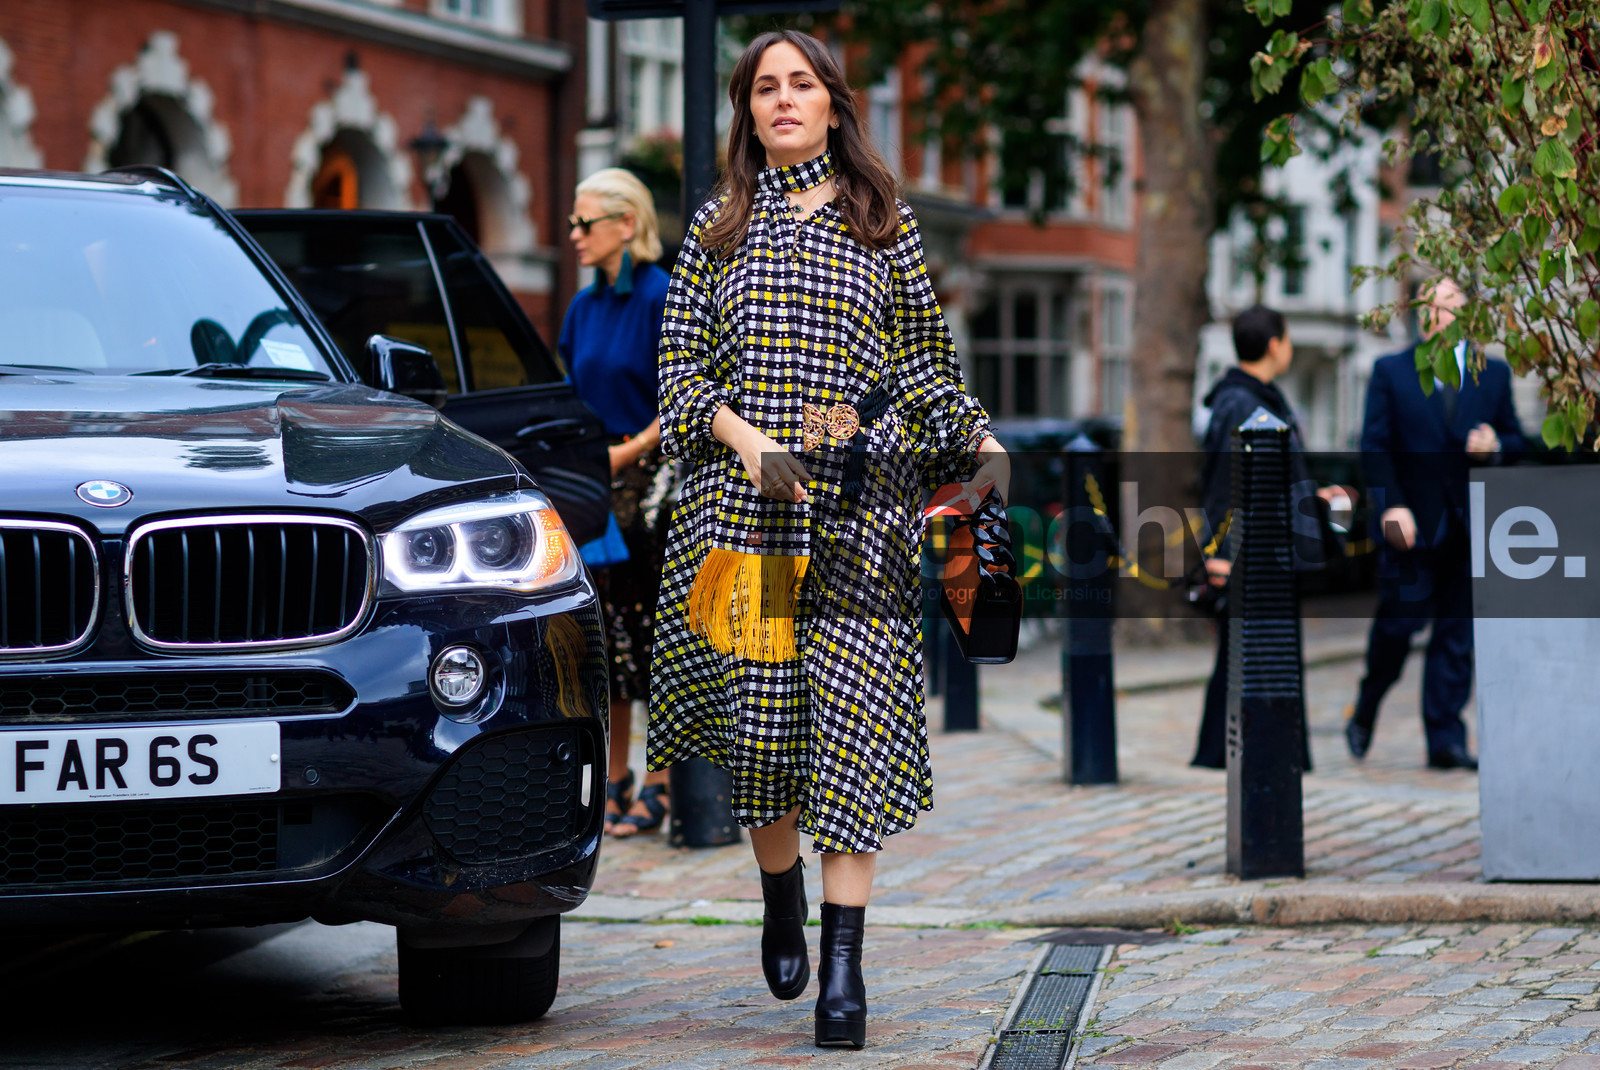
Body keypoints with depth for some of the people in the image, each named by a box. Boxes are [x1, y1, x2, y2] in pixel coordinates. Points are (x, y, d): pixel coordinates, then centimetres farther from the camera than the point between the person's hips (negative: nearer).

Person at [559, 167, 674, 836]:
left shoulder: (663, 299, -9)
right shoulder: (583, 309, 12)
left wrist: (630, 450, -18)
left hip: (654, 478, -7)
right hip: (595, 484, 7)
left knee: (656, 629, -4)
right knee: (604, 629, 8)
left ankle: (662, 786, 1)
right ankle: (613, 780, 16)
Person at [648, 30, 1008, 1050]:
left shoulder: (886, 222, 11)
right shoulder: (719, 226, 12)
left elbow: (927, 359, 13)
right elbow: (680, 364, 8)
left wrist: (982, 439, -1)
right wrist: (746, 440, -9)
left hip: (862, 508, -1)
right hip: (745, 502, 1)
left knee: (852, 719, -10)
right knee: (759, 714, 1)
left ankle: (845, 965, -11)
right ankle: (782, 909, 27)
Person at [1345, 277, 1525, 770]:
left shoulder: (1493, 375, 13)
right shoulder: (1391, 372, 5)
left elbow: (1516, 439, 16)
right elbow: (1374, 446, -1)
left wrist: (1495, 447, -9)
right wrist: (1391, 506, -14)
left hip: (1470, 526, 2)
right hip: (1411, 524, -2)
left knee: (1457, 635, 1)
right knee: (1398, 623, -4)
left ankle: (1446, 742, 4)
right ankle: (1366, 706, 23)